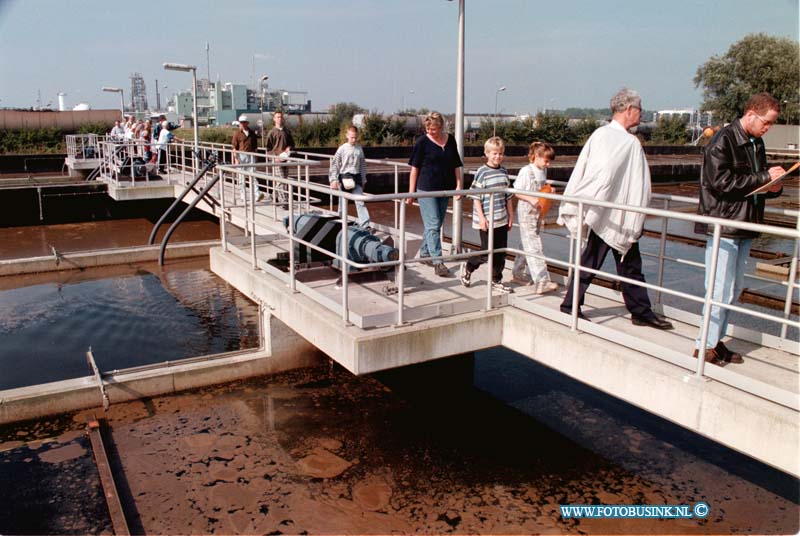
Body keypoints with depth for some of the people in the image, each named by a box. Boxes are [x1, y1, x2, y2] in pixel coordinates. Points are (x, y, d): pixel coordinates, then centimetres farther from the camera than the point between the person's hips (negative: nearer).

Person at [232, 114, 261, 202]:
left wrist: (254, 154, 10)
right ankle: (243, 196, 12)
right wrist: (236, 159, -8)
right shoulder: (237, 133, 2)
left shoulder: (252, 133, 11)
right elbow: (234, 148, -1)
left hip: (251, 156, 2)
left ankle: (257, 195, -17)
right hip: (241, 156, -1)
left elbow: (255, 146, 18)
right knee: (242, 176, 5)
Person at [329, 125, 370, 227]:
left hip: (356, 177, 2)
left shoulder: (359, 149, 5)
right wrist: (333, 179, -14)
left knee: (360, 202, -6)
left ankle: (365, 225, -10)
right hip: (344, 177, -2)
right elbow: (334, 164, -6)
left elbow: (363, 165, 13)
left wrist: (363, 180, 14)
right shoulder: (342, 149, -6)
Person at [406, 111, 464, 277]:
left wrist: (458, 184, 4)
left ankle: (424, 253, 28)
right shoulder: (422, 142, -6)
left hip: (445, 189, 5)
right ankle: (438, 262, -10)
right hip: (426, 189, -5)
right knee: (433, 225, -8)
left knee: (437, 224, 12)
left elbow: (456, 165, 13)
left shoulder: (450, 140, 6)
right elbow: (414, 168, -4)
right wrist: (411, 192, -6)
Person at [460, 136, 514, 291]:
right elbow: (476, 197, -11)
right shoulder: (482, 172, -10)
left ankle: (496, 280, 21)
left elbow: (508, 196, 15)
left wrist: (511, 215, 13)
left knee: (501, 252, 9)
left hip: (502, 220, 6)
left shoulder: (504, 171, 9)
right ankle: (468, 267, 22)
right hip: (486, 220, -6)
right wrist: (481, 217, -16)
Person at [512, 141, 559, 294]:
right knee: (534, 247, -10)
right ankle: (541, 281, -12)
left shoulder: (543, 171, 10)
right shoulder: (526, 171, -13)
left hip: (538, 213, 8)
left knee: (528, 245, 16)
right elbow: (517, 192, -13)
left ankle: (518, 272, 31)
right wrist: (531, 199, -26)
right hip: (526, 213, -8)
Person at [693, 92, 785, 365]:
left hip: (744, 226, 9)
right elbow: (721, 182, -21)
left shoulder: (757, 143, 15)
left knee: (734, 289, 12)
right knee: (721, 290, -7)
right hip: (722, 226, -9)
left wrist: (773, 187, 2)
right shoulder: (722, 141, -11)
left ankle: (715, 339, 23)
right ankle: (705, 345, 4)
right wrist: (765, 177, -15)